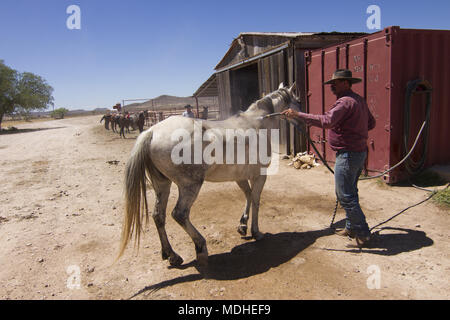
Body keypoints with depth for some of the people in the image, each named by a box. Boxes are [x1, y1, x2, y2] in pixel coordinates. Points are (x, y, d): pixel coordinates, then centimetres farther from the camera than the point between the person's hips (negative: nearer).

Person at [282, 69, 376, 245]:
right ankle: (351, 228, 31)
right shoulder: (359, 100, 14)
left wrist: (298, 115, -31)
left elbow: (326, 121, -33)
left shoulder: (345, 102, -19)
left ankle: (362, 233, 8)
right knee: (349, 192, 19)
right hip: (360, 152, 11)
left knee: (345, 196, -2)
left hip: (348, 154, -11)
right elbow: (371, 123, 22)